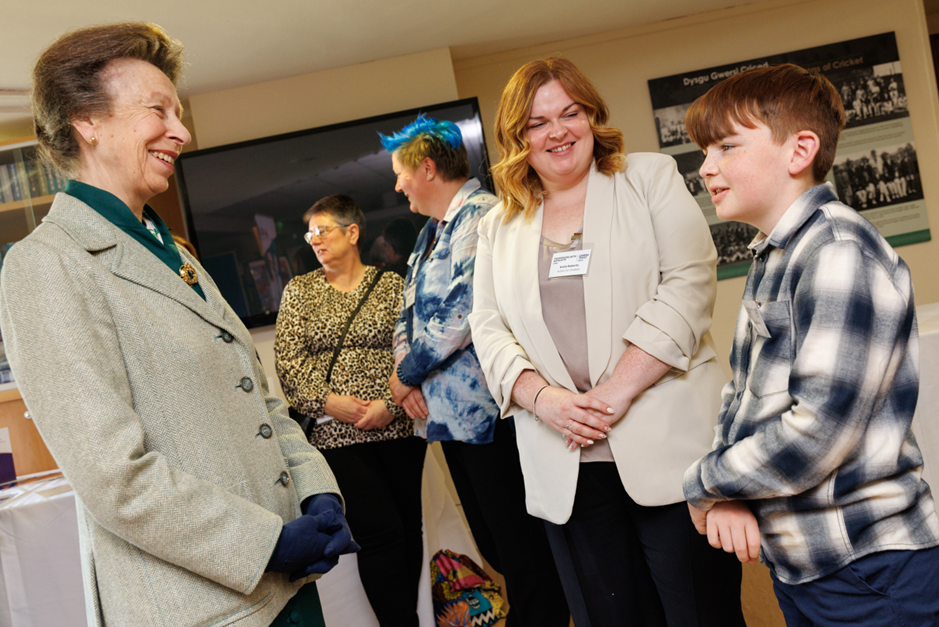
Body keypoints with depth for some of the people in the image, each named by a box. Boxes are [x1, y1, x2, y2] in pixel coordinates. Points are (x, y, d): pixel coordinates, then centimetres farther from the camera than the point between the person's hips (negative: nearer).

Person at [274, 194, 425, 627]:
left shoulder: (390, 284, 7)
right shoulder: (299, 290, 9)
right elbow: (287, 357, 2)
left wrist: (390, 403, -14)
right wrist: (326, 400, -12)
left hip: (396, 425, 1)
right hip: (336, 430, -1)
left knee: (408, 525, 8)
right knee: (379, 531, -8)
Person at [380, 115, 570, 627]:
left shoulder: (483, 216, -12)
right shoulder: (431, 232, 18)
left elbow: (466, 313, -22)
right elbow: (409, 313, 18)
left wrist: (408, 373, -10)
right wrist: (408, 378, 0)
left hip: (488, 411, -9)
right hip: (448, 412, 9)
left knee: (521, 548, -1)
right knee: (492, 545, 17)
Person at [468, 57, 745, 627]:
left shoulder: (652, 178, 6)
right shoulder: (498, 228, 16)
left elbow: (688, 283, -6)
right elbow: (488, 328, 9)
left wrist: (614, 392, -15)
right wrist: (542, 397, -11)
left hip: (668, 450, -2)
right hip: (565, 470, 3)